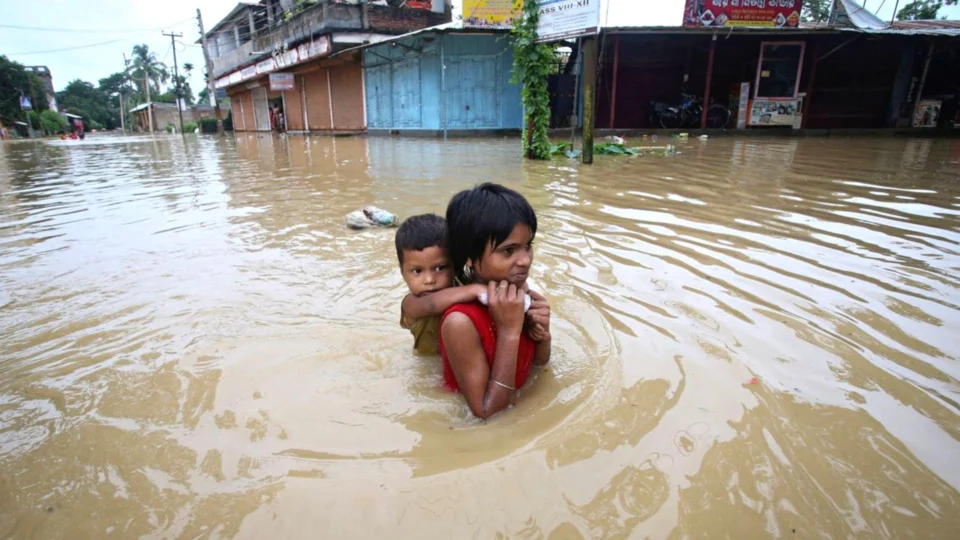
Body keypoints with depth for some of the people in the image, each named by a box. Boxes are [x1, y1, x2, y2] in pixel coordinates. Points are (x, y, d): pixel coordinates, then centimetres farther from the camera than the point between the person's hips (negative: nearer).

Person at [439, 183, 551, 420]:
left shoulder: (522, 295, -11)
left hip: (518, 406, 4)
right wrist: (509, 332, -29)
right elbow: (487, 411, -23)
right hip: (473, 425, -4)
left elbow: (539, 362, 5)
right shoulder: (460, 322, -28)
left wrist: (542, 335, -16)